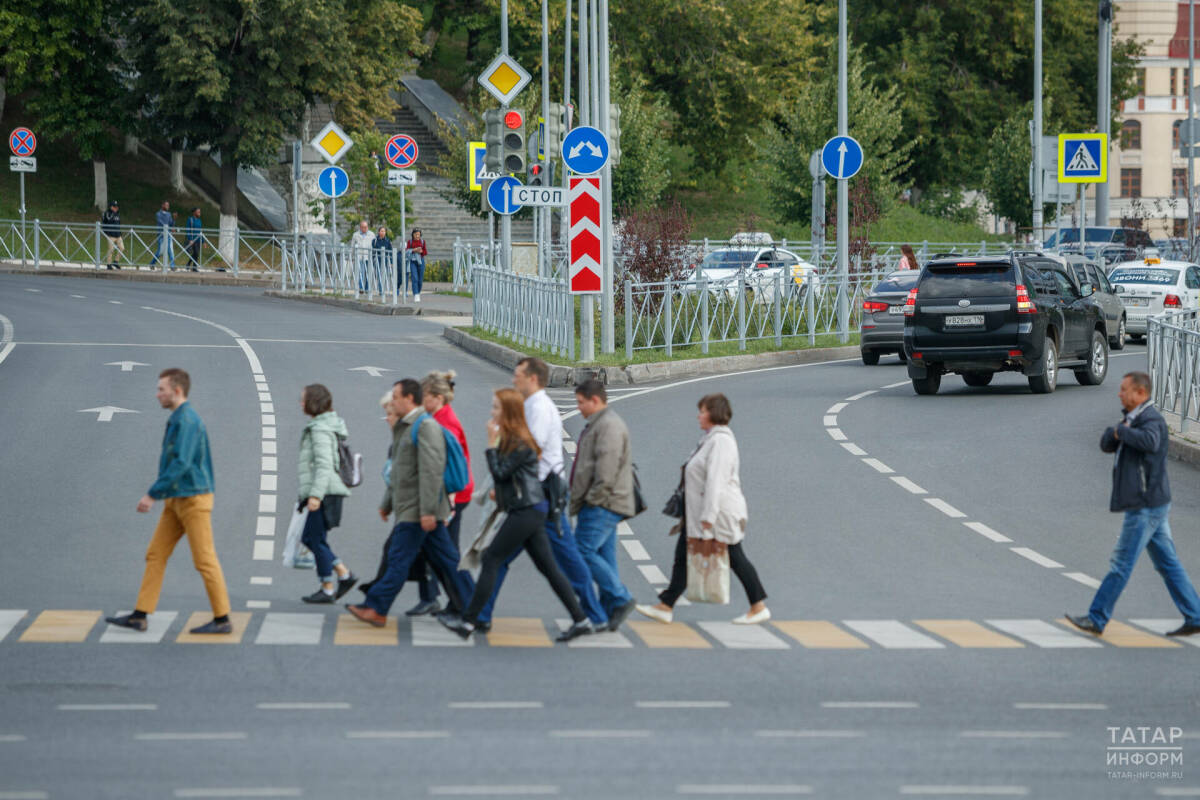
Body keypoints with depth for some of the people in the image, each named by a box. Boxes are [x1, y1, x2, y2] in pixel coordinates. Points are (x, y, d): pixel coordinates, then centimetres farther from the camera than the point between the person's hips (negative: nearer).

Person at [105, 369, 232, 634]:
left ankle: (222, 619, 3)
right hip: (176, 502, 10)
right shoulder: (179, 420, 14)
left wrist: (152, 495, -24)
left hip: (193, 500, -10)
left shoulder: (187, 420, -18)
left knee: (204, 560, -4)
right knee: (156, 555, 6)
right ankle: (140, 615, 7)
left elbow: (180, 464, -26)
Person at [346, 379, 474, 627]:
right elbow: (399, 471, 28)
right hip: (408, 506, 10)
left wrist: (428, 510, -26)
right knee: (445, 558, 10)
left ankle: (376, 609, -6)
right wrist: (387, 502, 30)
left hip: (417, 509, -10)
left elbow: (432, 471, -22)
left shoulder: (426, 426, -15)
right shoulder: (404, 427, 18)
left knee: (399, 558, -7)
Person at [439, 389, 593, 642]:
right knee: (548, 566, 9)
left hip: (526, 511, -10)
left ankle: (468, 621, -6)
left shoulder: (521, 444, -15)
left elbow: (499, 473, -18)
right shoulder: (510, 440, 15)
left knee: (491, 559, -7)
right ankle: (580, 620, 8)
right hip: (528, 510, 10)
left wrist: (491, 443, -15)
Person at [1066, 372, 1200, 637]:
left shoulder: (1151, 419, -16)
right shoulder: (1132, 418, 17)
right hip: (1152, 505, 10)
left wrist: (1123, 430, -22)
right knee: (1167, 563, 10)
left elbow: (1150, 442, -38)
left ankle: (1096, 619, 1)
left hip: (1145, 506, -10)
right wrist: (1115, 432, -7)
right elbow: (1106, 444, 15)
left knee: (1121, 563, -4)